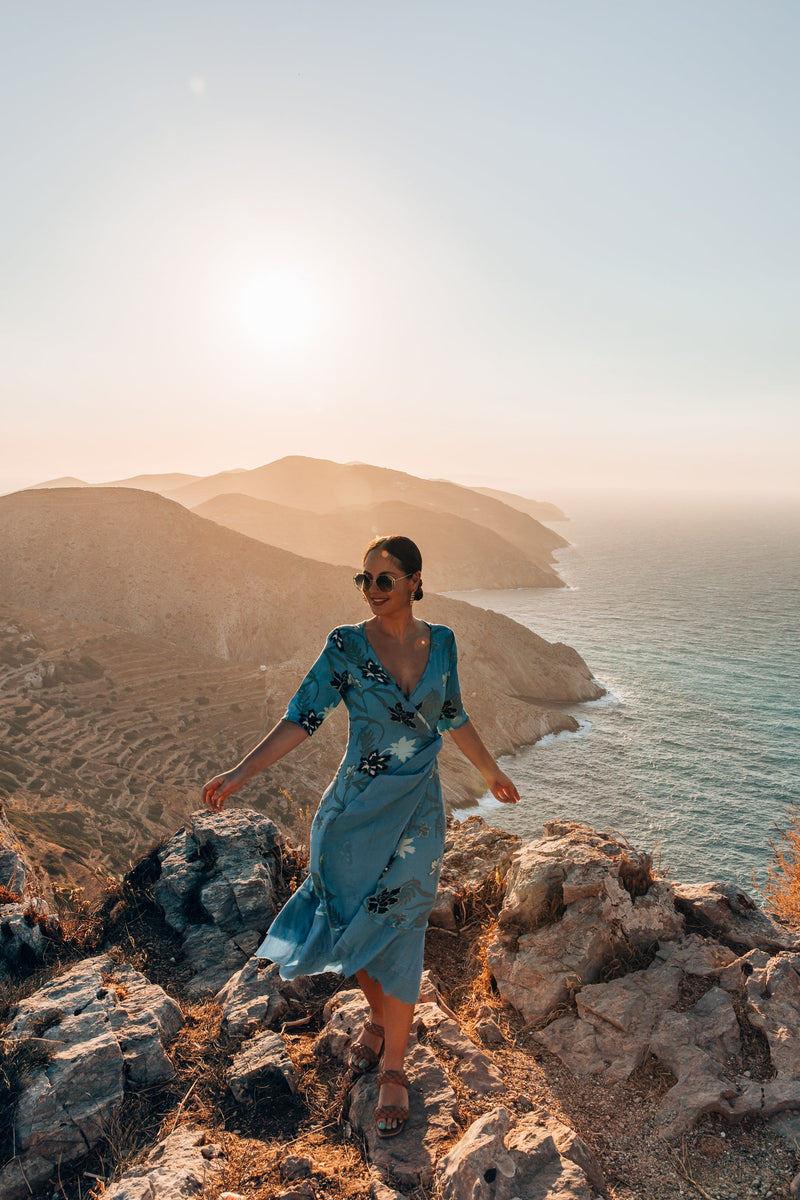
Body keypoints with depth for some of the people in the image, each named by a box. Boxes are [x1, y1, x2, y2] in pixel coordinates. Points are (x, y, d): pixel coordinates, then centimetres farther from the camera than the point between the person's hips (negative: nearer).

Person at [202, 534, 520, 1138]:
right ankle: (378, 1016, 45)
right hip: (356, 811, 0)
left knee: (398, 937, 5)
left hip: (417, 814, 1)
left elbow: (454, 717, 12)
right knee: (352, 925, 12)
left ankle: (394, 1068, 28)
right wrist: (240, 773, -21)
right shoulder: (346, 645, -10)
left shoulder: (441, 642, -2)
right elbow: (303, 717, -12)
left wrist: (492, 772, 22)